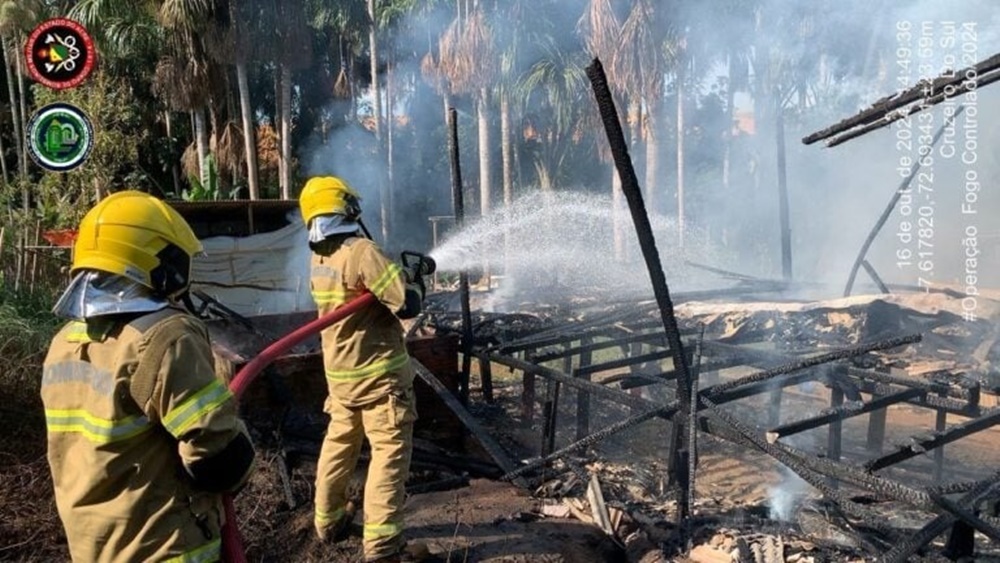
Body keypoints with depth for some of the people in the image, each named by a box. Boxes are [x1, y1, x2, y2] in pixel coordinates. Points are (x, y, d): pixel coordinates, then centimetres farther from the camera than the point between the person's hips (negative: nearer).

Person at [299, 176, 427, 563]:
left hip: (340, 371, 8)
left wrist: (394, 271, 12)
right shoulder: (362, 253, -21)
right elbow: (407, 305, -23)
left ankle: (329, 520, 37)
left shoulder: (319, 260, 4)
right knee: (390, 452, -1)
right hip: (379, 373, -8)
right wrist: (416, 286, -2)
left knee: (339, 443, 22)